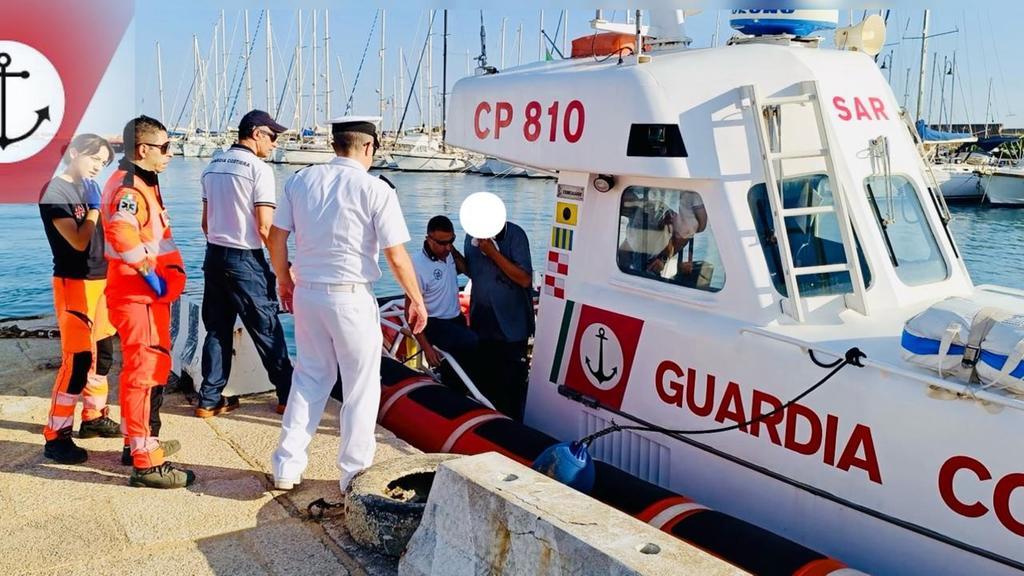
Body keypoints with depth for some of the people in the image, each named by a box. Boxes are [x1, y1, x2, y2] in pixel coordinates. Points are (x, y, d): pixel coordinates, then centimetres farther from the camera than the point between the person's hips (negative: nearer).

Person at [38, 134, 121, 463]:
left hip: (101, 280, 8)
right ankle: (56, 437, -2)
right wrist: (94, 206, -12)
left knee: (102, 353, 14)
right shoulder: (55, 193, -11)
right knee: (78, 360, -10)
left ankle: (93, 418, 28)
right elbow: (79, 241, -19)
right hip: (74, 283, -8)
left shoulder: (88, 189, 12)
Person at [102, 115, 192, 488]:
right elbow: (121, 235, -36)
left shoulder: (142, 183, 16)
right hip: (138, 296, -11)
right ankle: (146, 462, -1)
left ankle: (139, 440, 36)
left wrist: (170, 274, 14)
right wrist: (151, 276, -26)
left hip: (149, 294, 11)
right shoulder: (128, 188, -17)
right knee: (146, 373, -7)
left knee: (147, 369, 21)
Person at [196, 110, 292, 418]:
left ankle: (210, 400, 16)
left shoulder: (212, 167, 11)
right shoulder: (259, 169, -12)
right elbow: (265, 227, -17)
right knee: (267, 330, 3)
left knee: (217, 330, 13)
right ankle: (287, 396, 13)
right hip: (245, 260, -7)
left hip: (214, 255, 7)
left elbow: (206, 222, 15)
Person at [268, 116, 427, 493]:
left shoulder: (300, 180, 4)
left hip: (306, 292, 5)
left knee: (309, 377, 19)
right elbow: (396, 257, -12)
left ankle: (287, 467, 23)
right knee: (361, 387, 9)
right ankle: (354, 473, 18)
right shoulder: (375, 189, -11)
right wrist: (417, 300, 0)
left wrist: (284, 281, 21)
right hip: (351, 297, -5)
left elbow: (276, 238, 7)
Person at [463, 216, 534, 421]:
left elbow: (525, 279, -20)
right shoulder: (473, 236, 3)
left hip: (510, 325, -5)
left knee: (511, 383, 2)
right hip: (481, 323, 5)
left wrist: (493, 252, -22)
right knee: (484, 381, 15)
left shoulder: (515, 235, -14)